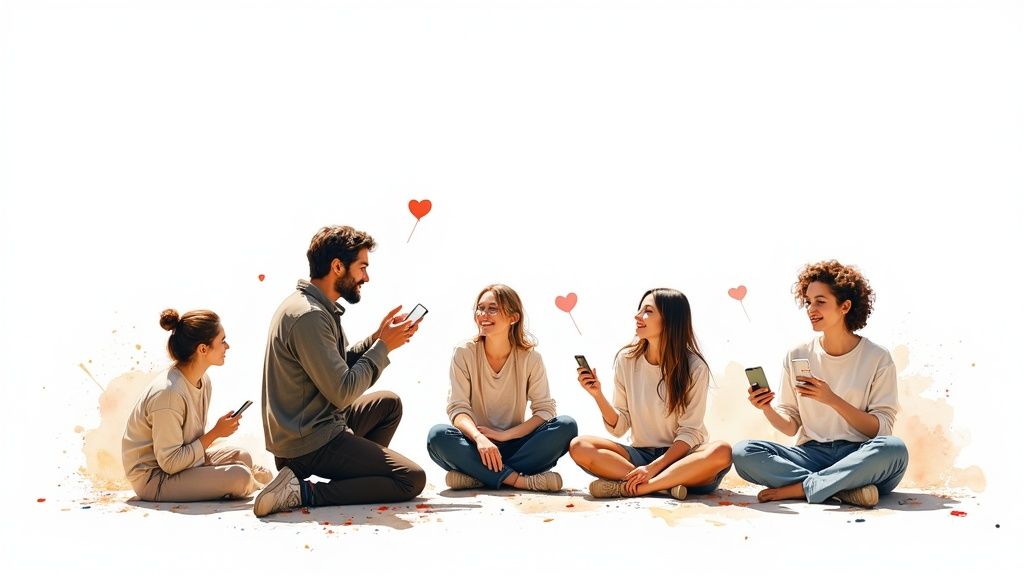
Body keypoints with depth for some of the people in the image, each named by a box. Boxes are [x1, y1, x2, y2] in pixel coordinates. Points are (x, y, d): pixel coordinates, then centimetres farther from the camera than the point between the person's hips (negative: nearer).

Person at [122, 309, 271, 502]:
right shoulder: (168, 394, -28)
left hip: (183, 461, 9)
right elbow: (170, 463, -25)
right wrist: (215, 433, -20)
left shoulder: (203, 381, 1)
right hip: (154, 479, -9)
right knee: (239, 476, -17)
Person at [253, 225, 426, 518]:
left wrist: (377, 338, 4)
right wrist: (384, 346, -12)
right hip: (311, 443, -11)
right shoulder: (309, 316, -22)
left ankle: (357, 475, 13)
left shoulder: (313, 307, 10)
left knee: (389, 403, 26)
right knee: (413, 479, -11)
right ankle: (304, 492, -13)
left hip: (312, 426, 11)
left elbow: (341, 365, 16)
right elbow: (343, 392, -22)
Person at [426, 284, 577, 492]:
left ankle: (475, 477, -26)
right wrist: (479, 438, -31)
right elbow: (458, 408, -10)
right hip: (476, 445, -1)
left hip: (515, 446, 1)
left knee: (567, 426, -23)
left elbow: (544, 409, -6)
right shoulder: (464, 354, -2)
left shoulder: (530, 357, 0)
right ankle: (519, 480, -32)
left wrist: (505, 435, -20)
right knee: (438, 436, -31)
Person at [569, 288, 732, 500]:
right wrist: (598, 395, -13)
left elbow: (690, 432, -10)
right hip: (640, 454, 3)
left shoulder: (694, 367, -7)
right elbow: (619, 427, 3)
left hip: (680, 457, -3)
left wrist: (653, 467, -21)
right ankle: (667, 485, -27)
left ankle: (628, 488, -31)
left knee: (721, 451, -35)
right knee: (579, 446, -21)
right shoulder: (626, 360, 2)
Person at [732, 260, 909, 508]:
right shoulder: (797, 356, 8)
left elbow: (882, 428, -6)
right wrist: (767, 410, -12)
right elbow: (791, 425, 10)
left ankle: (797, 488, -25)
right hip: (811, 454, 2)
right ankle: (844, 489, -25)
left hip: (860, 458, -2)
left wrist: (832, 399, -16)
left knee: (894, 448, -36)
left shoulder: (877, 358, 1)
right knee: (743, 452, -22)